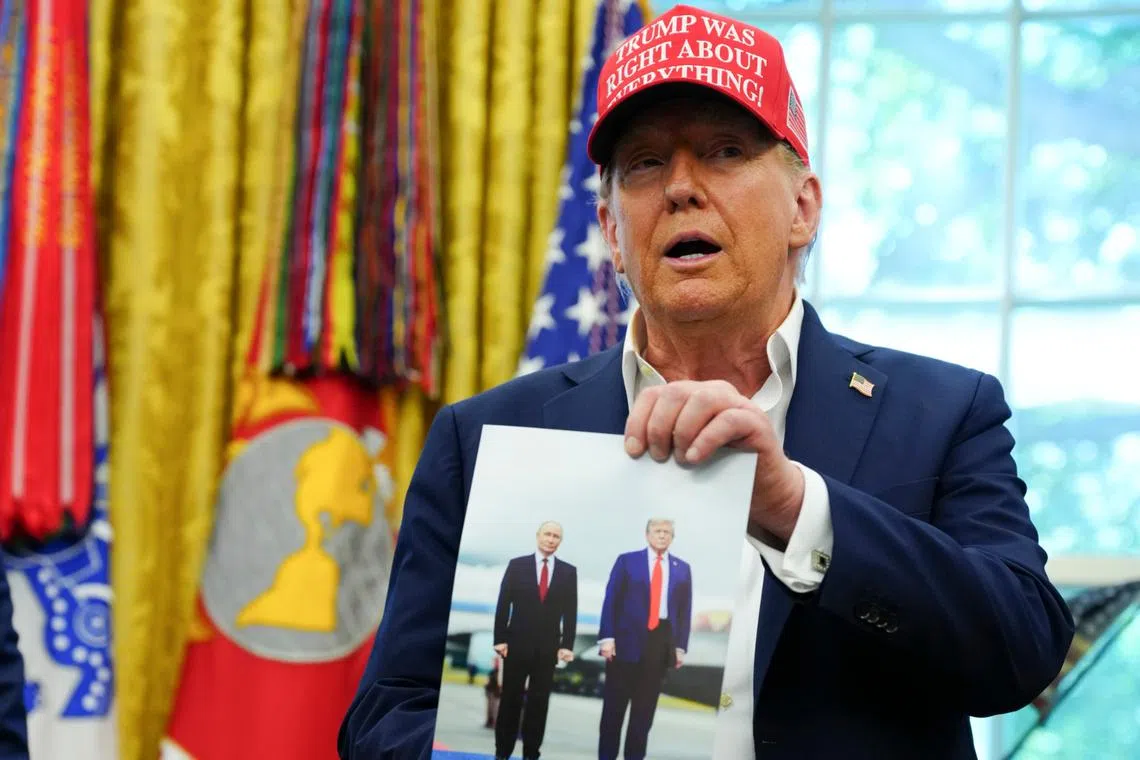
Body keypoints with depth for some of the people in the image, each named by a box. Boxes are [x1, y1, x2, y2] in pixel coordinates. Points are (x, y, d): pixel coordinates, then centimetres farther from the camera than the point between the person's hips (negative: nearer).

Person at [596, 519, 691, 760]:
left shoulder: (682, 568, 10)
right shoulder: (627, 561, 2)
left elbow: (685, 610, 9)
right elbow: (611, 601, -2)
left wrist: (680, 647, 3)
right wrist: (607, 637, -10)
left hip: (661, 641, 2)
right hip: (627, 639, -2)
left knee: (645, 706, 6)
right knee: (614, 704, 2)